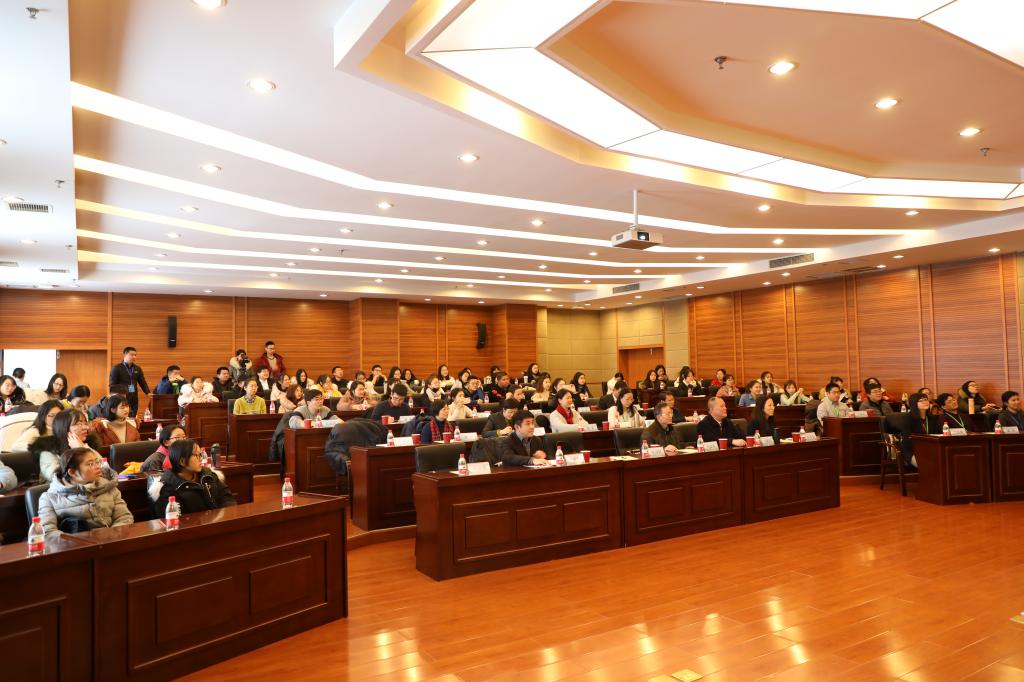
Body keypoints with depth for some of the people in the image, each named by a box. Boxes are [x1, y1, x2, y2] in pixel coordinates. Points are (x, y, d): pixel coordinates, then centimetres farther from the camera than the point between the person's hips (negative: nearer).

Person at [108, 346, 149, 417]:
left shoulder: (137, 369, 11)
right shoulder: (116, 368, -2)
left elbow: (142, 383, 11)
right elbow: (112, 385, -4)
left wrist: (148, 393, -4)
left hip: (134, 400, 4)